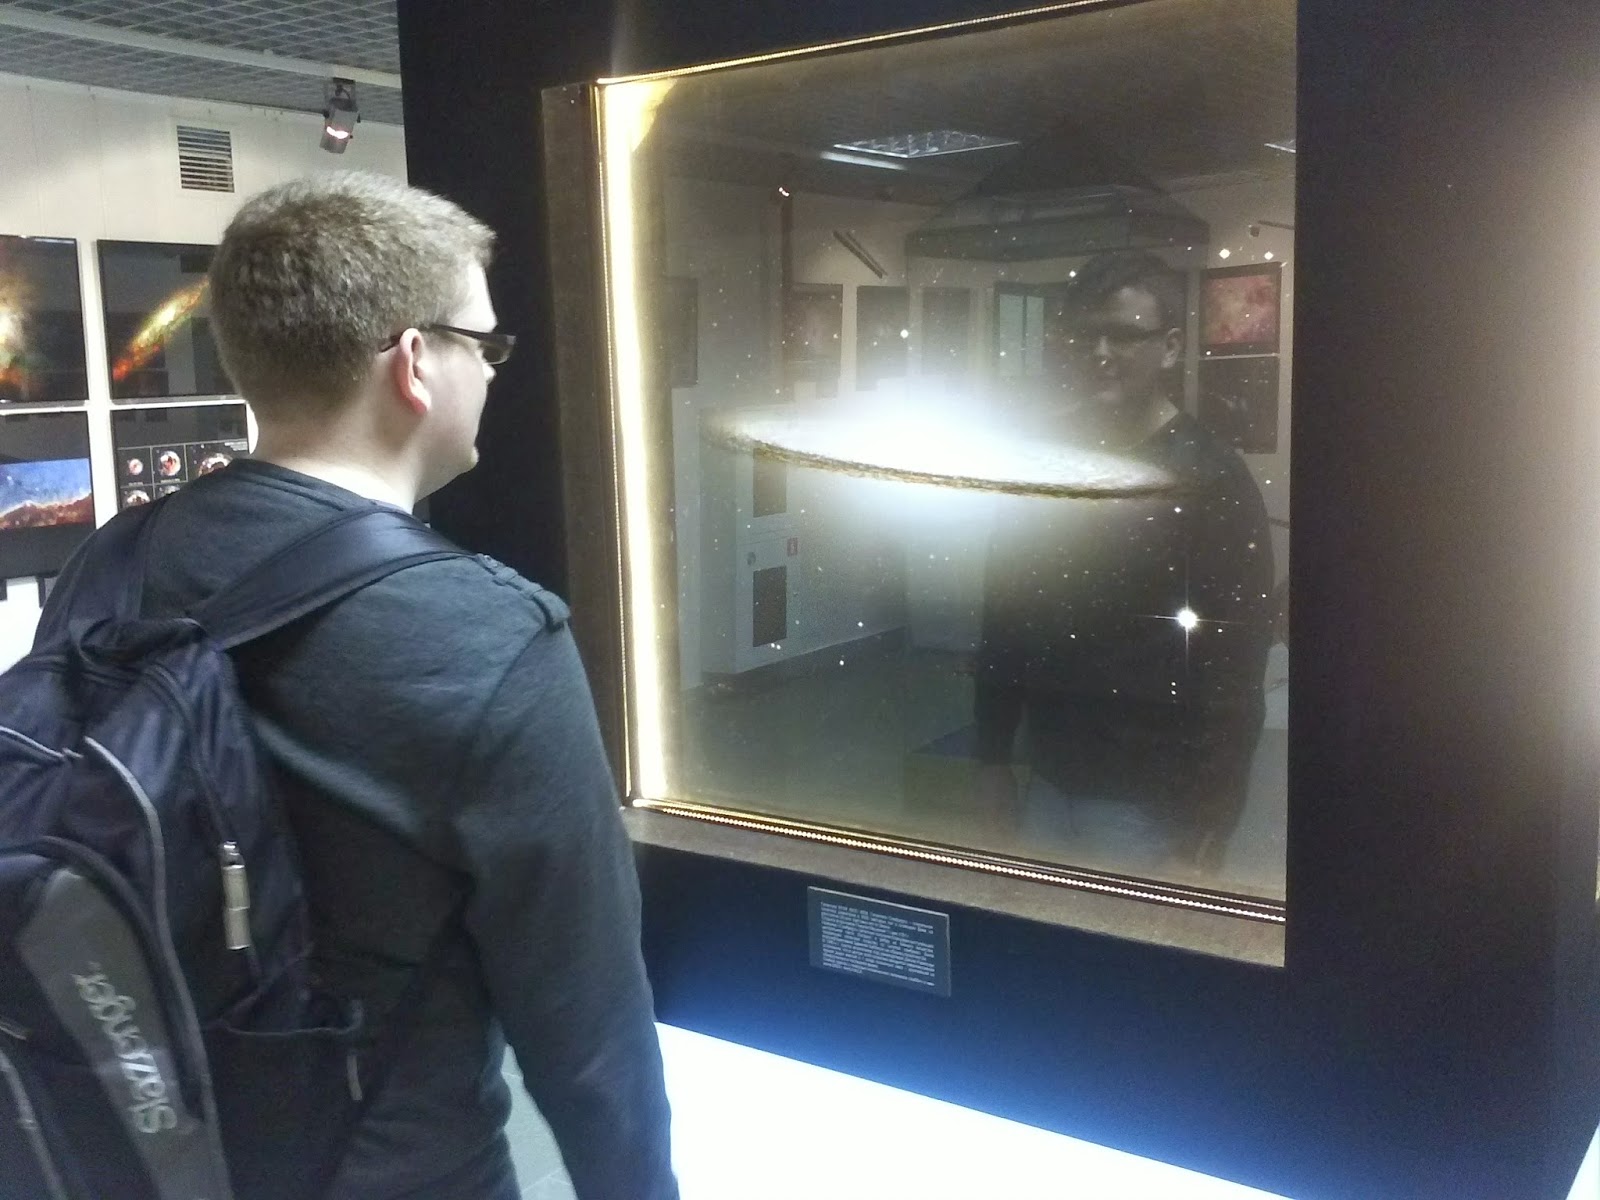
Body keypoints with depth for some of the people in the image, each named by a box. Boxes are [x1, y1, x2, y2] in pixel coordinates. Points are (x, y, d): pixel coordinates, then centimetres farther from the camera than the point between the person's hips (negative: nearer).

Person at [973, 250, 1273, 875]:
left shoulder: (1212, 483, -12)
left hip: (1149, 800, -5)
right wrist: (994, 758, 9)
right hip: (1047, 777, 5)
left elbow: (1233, 678, -15)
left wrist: (1205, 838, -18)